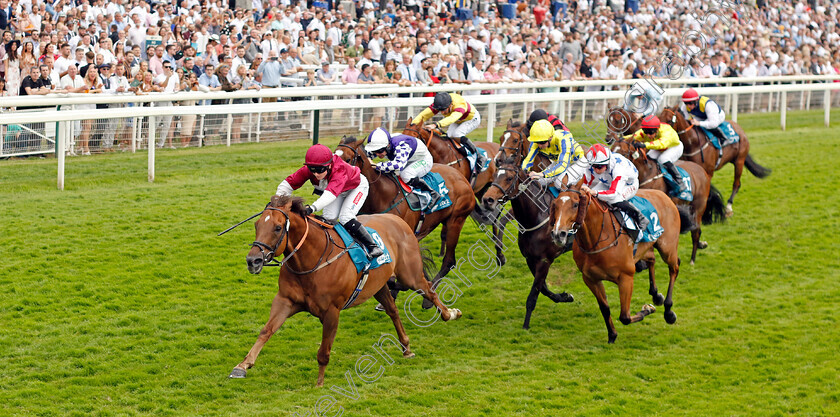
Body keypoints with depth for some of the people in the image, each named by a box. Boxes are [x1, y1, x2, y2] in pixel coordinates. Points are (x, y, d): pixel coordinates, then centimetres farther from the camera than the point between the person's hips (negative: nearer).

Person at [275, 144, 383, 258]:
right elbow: (289, 183, -27)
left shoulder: (340, 170, -48)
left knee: (345, 218, -25)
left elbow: (331, 193, -63)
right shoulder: (308, 170, -31)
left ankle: (372, 246, -14)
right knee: (329, 217, -17)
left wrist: (313, 208, -78)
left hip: (357, 187, -6)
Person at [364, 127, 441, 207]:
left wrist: (377, 166, -54)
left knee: (406, 175, -34)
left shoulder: (401, 145, -41)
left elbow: (399, 164, -58)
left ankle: (433, 193, -18)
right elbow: (366, 154, -2)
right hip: (409, 162, 9)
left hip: (424, 160, -9)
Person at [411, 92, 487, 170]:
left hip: (472, 119, -7)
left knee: (457, 134, -29)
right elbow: (423, 115, -29)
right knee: (449, 136, -14)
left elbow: (452, 118, -63)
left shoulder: (460, 105, -45)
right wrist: (413, 124, -46)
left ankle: (480, 158, -20)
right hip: (458, 121, 7)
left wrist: (436, 125, -77)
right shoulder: (440, 104, -28)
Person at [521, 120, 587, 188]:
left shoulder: (563, 139, -39)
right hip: (559, 162, 6)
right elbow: (528, 160, -17)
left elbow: (563, 165, -49)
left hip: (577, 162, -6)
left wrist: (542, 174, -62)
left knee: (561, 183, -33)